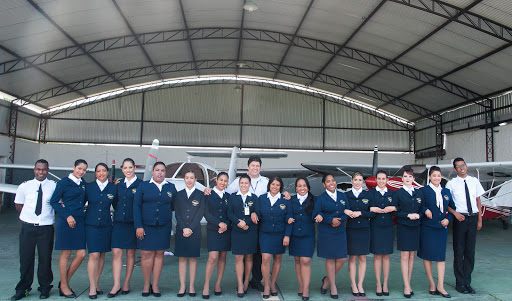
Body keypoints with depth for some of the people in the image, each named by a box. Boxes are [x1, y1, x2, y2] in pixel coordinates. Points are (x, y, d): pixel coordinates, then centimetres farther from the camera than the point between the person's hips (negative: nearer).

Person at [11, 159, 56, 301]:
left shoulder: (54, 186, -2)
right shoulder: (25, 186, 4)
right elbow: (18, 205, 14)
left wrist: (47, 214, -2)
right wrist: (29, 215, 5)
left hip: (46, 227, -1)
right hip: (28, 227, 1)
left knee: (45, 258, 5)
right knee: (25, 258, 7)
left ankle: (45, 288, 22)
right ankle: (23, 289, 23)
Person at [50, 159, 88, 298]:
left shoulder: (83, 184, 13)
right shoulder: (63, 182, -3)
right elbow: (53, 201, -5)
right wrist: (67, 216, -12)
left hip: (79, 221, 6)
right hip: (65, 222, -5)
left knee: (81, 254, 2)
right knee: (66, 254, 3)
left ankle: (65, 282, 21)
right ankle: (64, 286, 19)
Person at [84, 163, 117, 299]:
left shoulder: (113, 188, 5)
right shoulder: (88, 187, 2)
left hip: (106, 225, 2)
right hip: (91, 225, -2)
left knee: (101, 255, 8)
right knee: (93, 255, -8)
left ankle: (96, 283, 21)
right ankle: (92, 286, 2)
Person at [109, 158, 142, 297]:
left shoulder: (140, 184, -3)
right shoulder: (118, 184, 10)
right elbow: (114, 201, 18)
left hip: (133, 223, -3)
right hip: (119, 222, 3)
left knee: (130, 253, 7)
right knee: (116, 253, -2)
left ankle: (126, 283, 19)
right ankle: (116, 285, 6)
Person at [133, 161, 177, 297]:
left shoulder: (171, 187, 8)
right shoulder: (144, 186, 2)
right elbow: (136, 206, -2)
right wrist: (138, 226, -9)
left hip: (163, 226, 2)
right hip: (146, 226, -2)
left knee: (159, 254, 5)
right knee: (146, 254, -2)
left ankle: (155, 286, 14)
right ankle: (146, 285, 14)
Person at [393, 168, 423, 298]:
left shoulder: (419, 193, 9)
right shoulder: (398, 193, -1)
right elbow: (394, 211, -4)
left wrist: (418, 215, -10)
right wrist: (408, 215, -14)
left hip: (415, 227, 4)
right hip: (403, 227, -3)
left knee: (411, 256, 9)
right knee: (404, 256, -3)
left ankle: (408, 283, 19)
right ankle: (407, 286, 2)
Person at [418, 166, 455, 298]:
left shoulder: (446, 192, 11)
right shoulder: (423, 190, -3)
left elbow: (452, 208, 17)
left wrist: (448, 219, 2)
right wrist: (425, 210, -21)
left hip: (442, 227, 4)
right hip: (427, 227, -3)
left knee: (441, 256, 2)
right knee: (427, 255, 2)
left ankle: (440, 286, 6)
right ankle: (432, 284, 14)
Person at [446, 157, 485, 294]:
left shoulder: (474, 181, 8)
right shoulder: (451, 183, -1)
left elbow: (478, 201, 11)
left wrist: (479, 219, 8)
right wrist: (455, 213, -14)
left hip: (473, 218, 3)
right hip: (459, 218, -3)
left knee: (470, 251, 7)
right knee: (459, 251, 1)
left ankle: (467, 283, 18)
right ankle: (460, 283, 12)